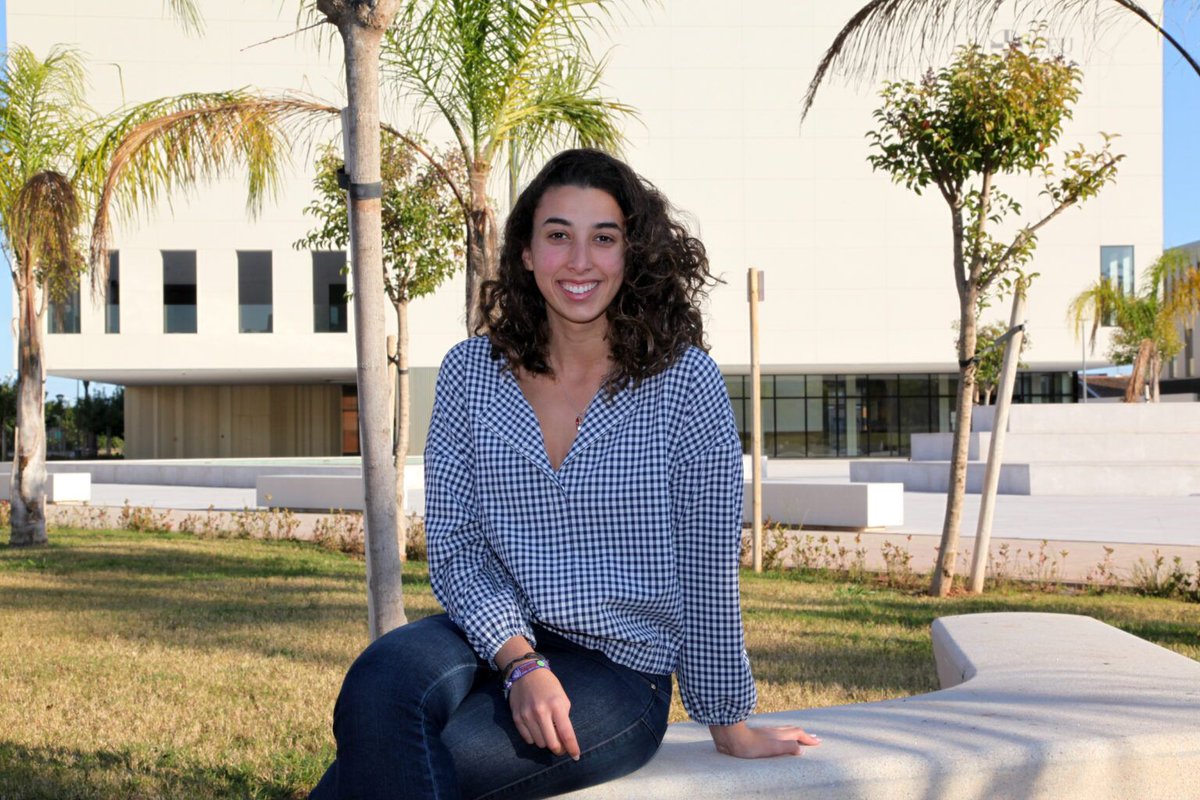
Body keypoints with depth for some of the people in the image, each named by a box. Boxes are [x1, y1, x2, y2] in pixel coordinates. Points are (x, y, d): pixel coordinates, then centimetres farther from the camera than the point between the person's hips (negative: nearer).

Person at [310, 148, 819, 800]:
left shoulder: (684, 382, -8)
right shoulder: (470, 373, 2)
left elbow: (708, 569, -4)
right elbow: (454, 546, 0)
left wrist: (728, 723, 3)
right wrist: (520, 663, -16)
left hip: (622, 670, -3)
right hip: (494, 640, 3)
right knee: (381, 684, -31)